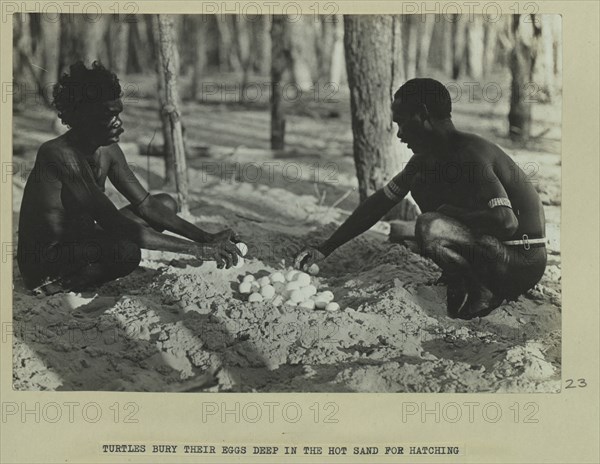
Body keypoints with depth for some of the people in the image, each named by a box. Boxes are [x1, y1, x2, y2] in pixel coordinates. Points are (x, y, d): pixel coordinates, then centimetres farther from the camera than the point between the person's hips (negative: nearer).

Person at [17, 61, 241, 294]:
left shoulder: (108, 151, -1)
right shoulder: (59, 155, -28)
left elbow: (146, 205, 5)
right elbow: (114, 223, -32)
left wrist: (206, 238, -8)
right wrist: (196, 249, -32)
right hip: (43, 263, -9)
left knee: (166, 203, 8)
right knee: (126, 252, -37)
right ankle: (60, 284, -9)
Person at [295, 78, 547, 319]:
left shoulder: (470, 155, -24)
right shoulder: (427, 159, 4)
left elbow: (506, 221, -34)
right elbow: (380, 202, 11)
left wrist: (452, 213, -17)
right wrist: (325, 248, 9)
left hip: (524, 261, -9)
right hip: (492, 246, 9)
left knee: (429, 228, -28)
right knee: (422, 183, 10)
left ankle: (483, 292, -5)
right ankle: (459, 278, 11)